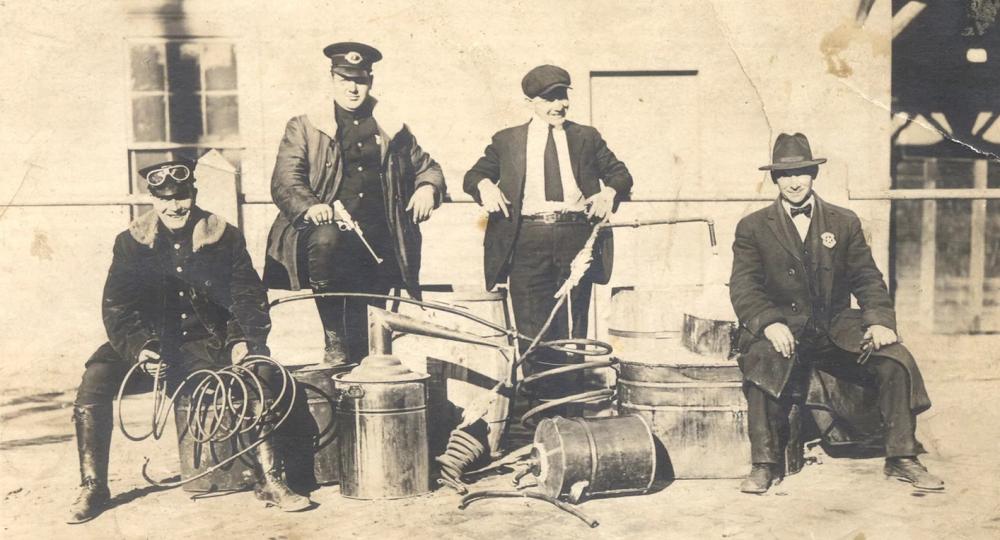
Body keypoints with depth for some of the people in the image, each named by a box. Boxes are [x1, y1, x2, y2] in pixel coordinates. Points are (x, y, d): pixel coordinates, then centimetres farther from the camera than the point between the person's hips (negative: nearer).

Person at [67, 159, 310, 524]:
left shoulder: (225, 238, 0)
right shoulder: (132, 242, 1)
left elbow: (249, 296, -1)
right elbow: (116, 305, -4)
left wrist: (244, 339, -19)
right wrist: (137, 346, -22)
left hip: (208, 344, -1)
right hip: (150, 342, 1)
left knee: (257, 371, -29)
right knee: (95, 381, -25)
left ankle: (270, 479, -20)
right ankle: (92, 488, -10)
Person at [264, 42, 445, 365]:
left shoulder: (394, 132, 20)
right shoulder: (304, 128, 10)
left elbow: (426, 167, 28)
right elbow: (284, 181, -2)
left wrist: (428, 188, 1)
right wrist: (310, 206, -25)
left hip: (378, 240, 3)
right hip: (329, 228, -3)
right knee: (325, 239, -37)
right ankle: (333, 339, -22)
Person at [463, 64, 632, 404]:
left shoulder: (586, 137, 17)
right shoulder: (507, 141, 15)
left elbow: (621, 174, 19)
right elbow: (472, 175, 17)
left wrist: (609, 192, -3)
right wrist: (485, 186, -6)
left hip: (576, 238, 1)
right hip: (527, 240, -1)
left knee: (571, 332, 3)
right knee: (532, 330, -2)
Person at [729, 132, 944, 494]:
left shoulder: (845, 222, 13)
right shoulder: (753, 227, 6)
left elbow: (867, 279, 7)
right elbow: (743, 287, -5)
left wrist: (880, 320, -14)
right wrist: (769, 323, -24)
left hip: (836, 328, 3)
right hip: (783, 330, -2)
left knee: (896, 359, -20)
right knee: (762, 363, -34)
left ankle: (901, 458, -5)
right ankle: (764, 465, -23)